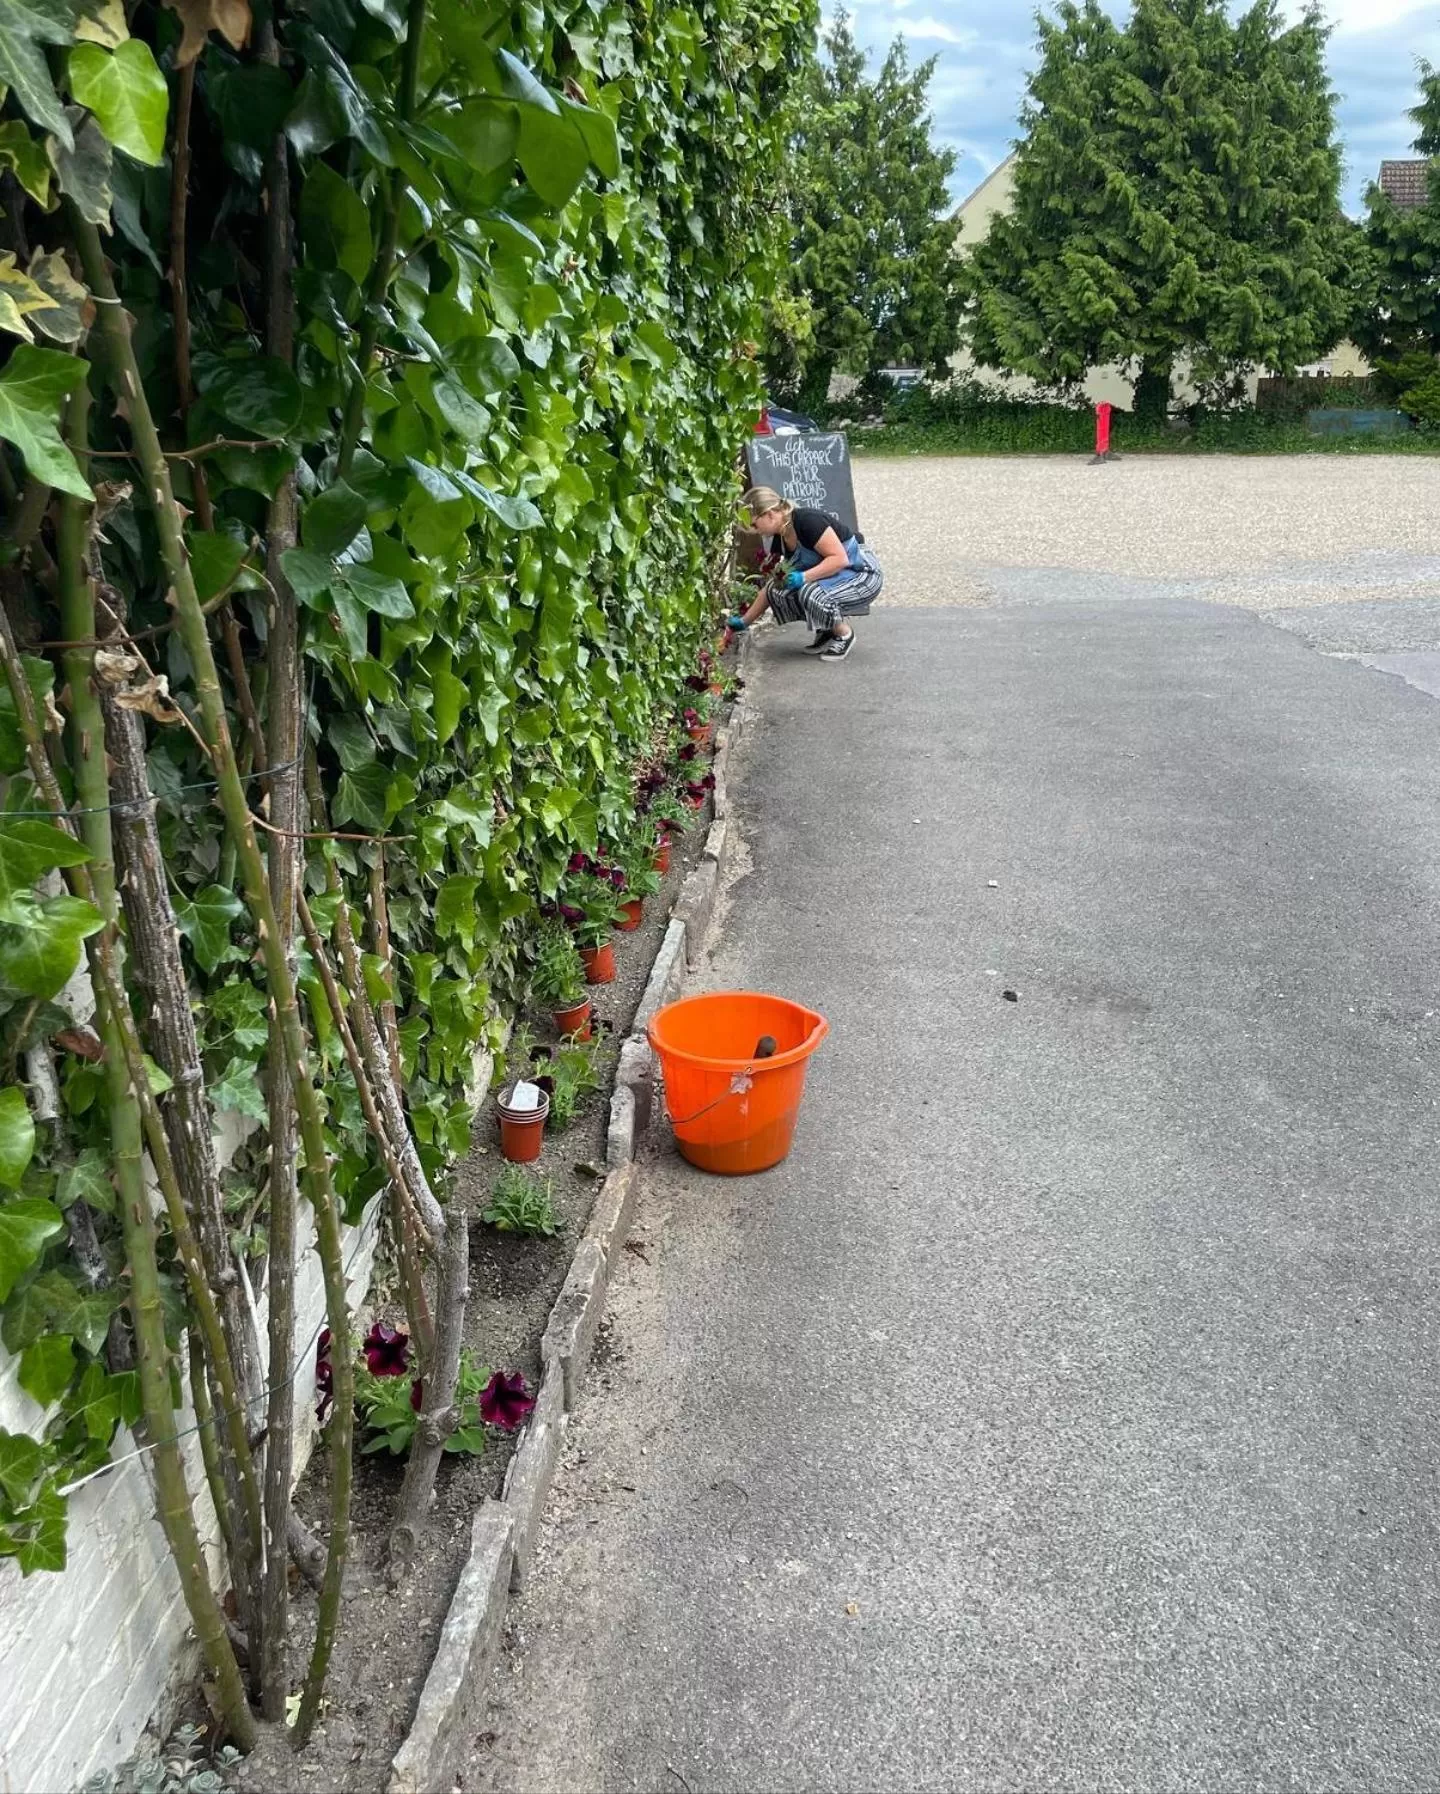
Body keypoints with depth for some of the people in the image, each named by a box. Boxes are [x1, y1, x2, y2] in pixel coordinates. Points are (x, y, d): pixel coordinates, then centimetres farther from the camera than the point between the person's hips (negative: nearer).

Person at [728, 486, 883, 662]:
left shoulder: (808, 521, -24)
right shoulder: (779, 539, 2)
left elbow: (839, 559, -28)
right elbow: (771, 588, 9)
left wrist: (804, 577, -34)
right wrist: (745, 621, 8)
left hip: (863, 576, -8)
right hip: (833, 578, 8)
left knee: (811, 593, -34)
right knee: (777, 589, -10)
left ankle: (844, 633, -6)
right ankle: (826, 631, 5)